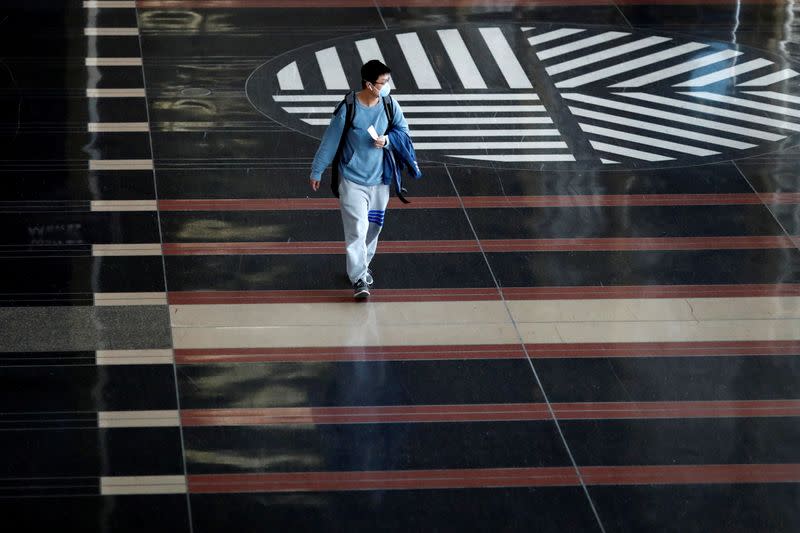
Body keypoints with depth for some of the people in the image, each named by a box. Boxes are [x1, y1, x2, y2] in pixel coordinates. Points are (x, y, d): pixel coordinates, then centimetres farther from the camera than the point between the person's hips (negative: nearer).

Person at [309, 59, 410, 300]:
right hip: (352, 179, -4)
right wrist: (316, 172, 0)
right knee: (357, 228, -12)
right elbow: (330, 141, -7)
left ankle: (363, 265, 37)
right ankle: (358, 279, -10)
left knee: (373, 226, 16)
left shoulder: (390, 105, -7)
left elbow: (403, 131, 8)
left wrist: (387, 141, -15)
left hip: (379, 179, 4)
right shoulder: (348, 108, -17)